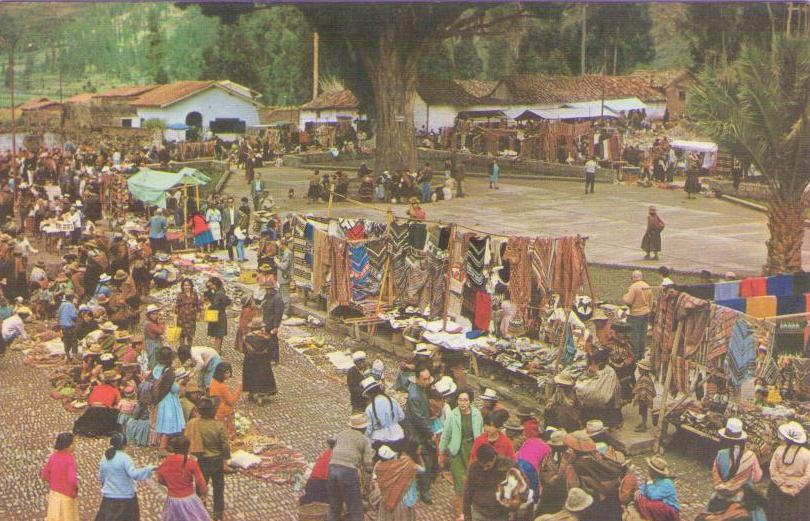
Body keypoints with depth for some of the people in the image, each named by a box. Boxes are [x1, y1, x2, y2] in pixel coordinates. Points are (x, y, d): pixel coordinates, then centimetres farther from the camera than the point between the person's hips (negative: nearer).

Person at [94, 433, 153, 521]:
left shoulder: (105, 457, 0)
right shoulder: (124, 458, -17)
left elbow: (101, 477, 9)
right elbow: (134, 474, -27)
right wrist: (149, 469, -20)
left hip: (109, 497, 4)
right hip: (126, 496, -4)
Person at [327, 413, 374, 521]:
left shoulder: (340, 434, 19)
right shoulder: (364, 440, 6)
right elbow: (368, 467, 3)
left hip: (332, 469, 5)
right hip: (349, 472, -5)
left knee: (334, 508, 16)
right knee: (355, 511, 3)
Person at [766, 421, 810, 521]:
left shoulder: (779, 450, -10)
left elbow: (773, 471, -8)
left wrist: (783, 486, -6)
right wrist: (796, 489, -8)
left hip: (779, 490, 1)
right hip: (800, 492, -1)